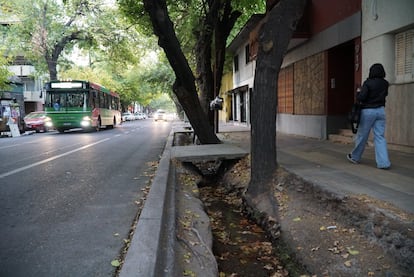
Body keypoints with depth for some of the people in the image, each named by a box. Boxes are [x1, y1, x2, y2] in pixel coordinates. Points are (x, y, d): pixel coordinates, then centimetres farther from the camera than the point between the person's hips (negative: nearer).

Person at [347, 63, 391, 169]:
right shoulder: (385, 83, 4)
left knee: (362, 135, 8)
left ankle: (355, 157, 24)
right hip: (381, 110, 5)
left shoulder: (368, 83, -13)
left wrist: (358, 93, 1)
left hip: (368, 111, -5)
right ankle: (383, 162, -3)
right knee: (380, 136, 4)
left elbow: (361, 98, -18)